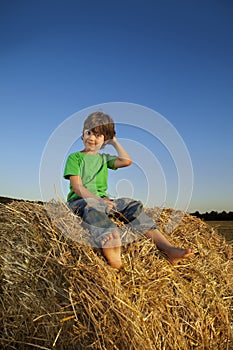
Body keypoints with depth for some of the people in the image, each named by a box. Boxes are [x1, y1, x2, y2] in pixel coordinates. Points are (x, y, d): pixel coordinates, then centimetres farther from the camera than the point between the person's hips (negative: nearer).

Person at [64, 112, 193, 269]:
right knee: (93, 209, -41)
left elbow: (126, 161, 1)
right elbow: (77, 187, -8)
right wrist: (98, 200, -22)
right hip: (79, 201, -5)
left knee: (132, 205, -21)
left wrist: (114, 142, 13)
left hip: (102, 199, 5)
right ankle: (115, 262, -70)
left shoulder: (104, 158, 21)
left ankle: (168, 249, -33)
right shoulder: (75, 157, 7)